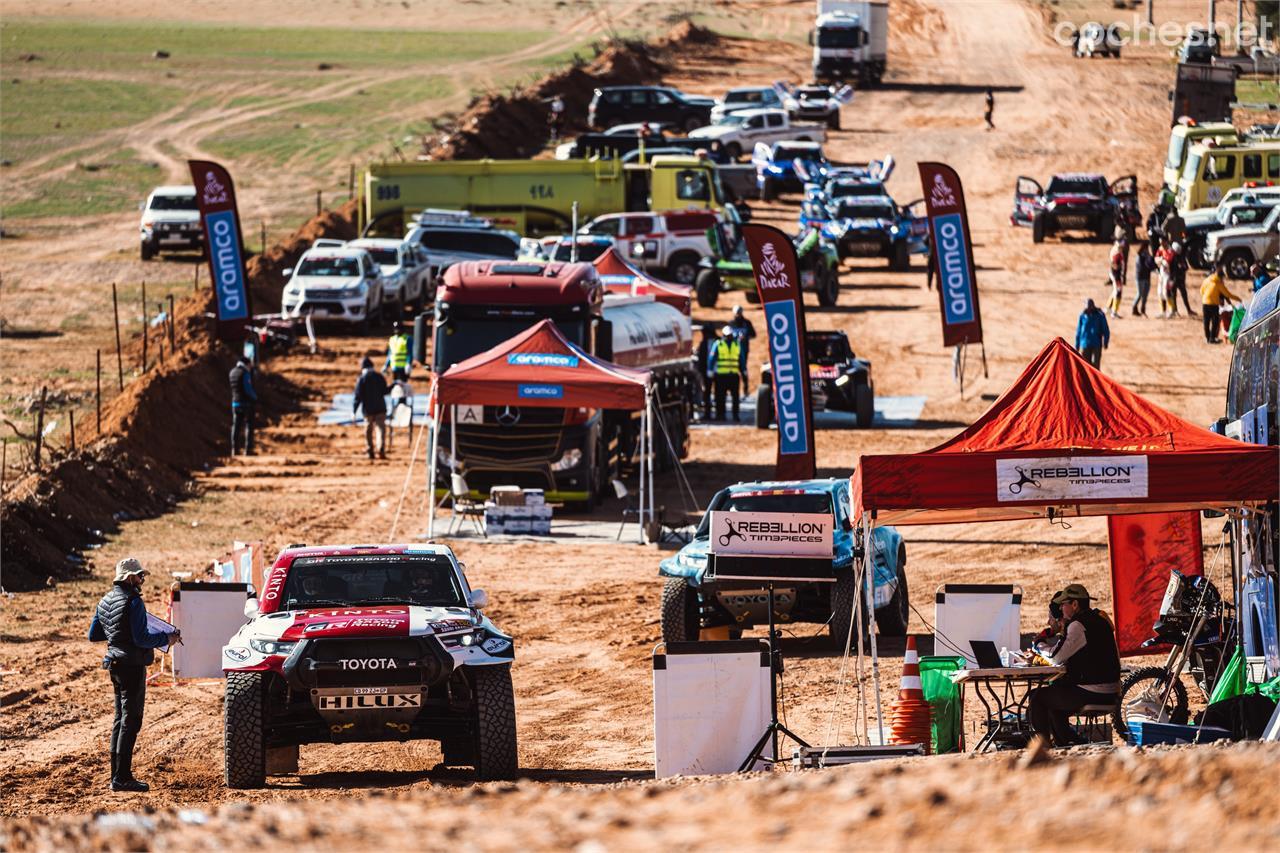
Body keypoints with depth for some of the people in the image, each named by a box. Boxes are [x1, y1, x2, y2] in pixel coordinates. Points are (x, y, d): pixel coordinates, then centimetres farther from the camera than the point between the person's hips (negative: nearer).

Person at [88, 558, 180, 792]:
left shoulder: (105, 601, 10)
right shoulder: (133, 602, -17)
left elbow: (93, 635, 17)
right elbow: (141, 639, -22)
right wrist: (166, 639, -8)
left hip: (115, 664, 9)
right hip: (132, 665, -9)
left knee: (121, 720, 16)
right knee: (131, 721, -5)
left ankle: (117, 774, 19)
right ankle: (122, 778, -7)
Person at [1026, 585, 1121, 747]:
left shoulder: (1078, 625, -14)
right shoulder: (1100, 621, 15)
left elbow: (1056, 659, -13)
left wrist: (1041, 652, 5)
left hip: (1090, 694, -9)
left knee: (1036, 697, 0)